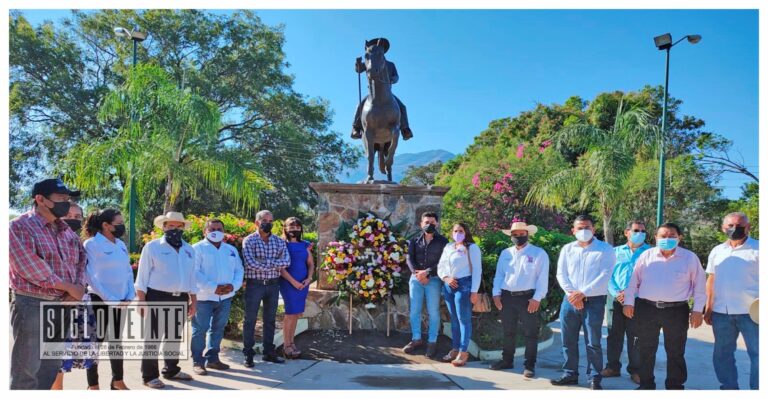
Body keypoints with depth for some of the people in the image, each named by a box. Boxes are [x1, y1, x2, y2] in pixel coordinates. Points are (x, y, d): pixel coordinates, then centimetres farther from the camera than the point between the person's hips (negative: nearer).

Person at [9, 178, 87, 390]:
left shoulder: (65, 230, 13)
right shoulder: (19, 227, -9)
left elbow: (81, 259, 14)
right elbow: (32, 269, -18)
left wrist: (79, 288, -5)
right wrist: (69, 287, -13)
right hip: (31, 305, -7)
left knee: (51, 368, 15)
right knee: (27, 371, 1)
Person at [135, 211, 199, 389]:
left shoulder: (189, 250, 12)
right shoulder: (152, 247, -4)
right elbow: (143, 276, -6)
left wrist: (193, 301, 11)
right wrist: (142, 301, -11)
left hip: (180, 299, 5)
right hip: (157, 297, -5)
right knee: (153, 337, 1)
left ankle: (171, 370, 29)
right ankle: (150, 375, 10)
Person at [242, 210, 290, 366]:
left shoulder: (279, 241, 7)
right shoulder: (249, 241, -4)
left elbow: (286, 261, -5)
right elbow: (251, 263, -17)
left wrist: (265, 262, -17)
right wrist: (275, 265, -14)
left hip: (273, 284, 4)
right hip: (255, 284, -4)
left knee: (270, 319, 11)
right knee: (250, 320, 2)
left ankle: (269, 352, 22)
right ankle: (248, 354, 12)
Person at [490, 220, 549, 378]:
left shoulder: (539, 253, -2)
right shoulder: (505, 253, 12)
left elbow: (542, 278, -7)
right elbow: (499, 275, 13)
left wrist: (537, 298, -15)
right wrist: (496, 294, 2)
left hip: (528, 297, -4)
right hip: (507, 297, 4)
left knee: (530, 333, 2)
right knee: (508, 332, 15)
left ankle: (529, 365, 12)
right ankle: (507, 360, 28)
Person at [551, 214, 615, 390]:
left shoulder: (605, 249, 0)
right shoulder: (567, 249, 11)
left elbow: (605, 276, -10)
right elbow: (561, 273, 5)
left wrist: (583, 293, -16)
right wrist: (571, 293, -10)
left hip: (594, 301, -4)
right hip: (570, 301, 4)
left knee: (593, 342, 0)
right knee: (568, 340, 9)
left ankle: (595, 378, 11)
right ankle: (570, 374, 21)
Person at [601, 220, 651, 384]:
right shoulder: (616, 251, 11)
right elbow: (608, 274, 6)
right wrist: (616, 293, -10)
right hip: (615, 299, 3)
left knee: (635, 336, 2)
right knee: (614, 334, 9)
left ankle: (635, 369, 15)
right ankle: (613, 366, 20)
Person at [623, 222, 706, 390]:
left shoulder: (690, 258, 1)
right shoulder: (646, 256, 4)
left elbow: (699, 285, 4)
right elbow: (634, 280, 9)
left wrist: (697, 310, 0)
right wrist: (629, 302, 4)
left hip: (677, 311, -1)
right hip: (646, 309, 1)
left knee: (675, 352, 9)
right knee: (645, 350, 9)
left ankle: (675, 386, 22)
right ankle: (646, 385, 22)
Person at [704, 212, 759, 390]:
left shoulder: (758, 249, -3)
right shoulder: (717, 251, 11)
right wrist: (708, 308, 9)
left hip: (750, 312, -5)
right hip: (721, 312, 5)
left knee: (757, 354, 0)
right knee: (722, 354, 13)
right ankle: (729, 388, 26)